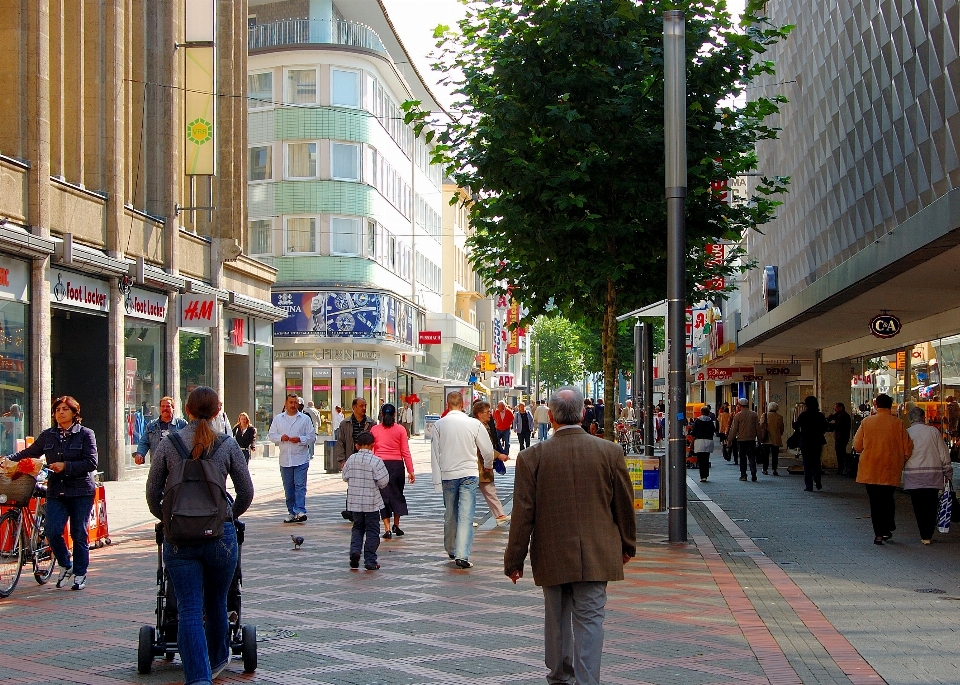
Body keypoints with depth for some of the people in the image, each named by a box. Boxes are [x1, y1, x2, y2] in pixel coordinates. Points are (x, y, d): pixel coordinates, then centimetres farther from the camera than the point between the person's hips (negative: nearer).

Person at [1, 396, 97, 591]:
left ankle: (80, 575, 15)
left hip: (81, 492, -3)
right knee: (52, 531, -9)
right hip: (56, 492, 3)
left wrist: (66, 466, -17)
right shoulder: (48, 435, 10)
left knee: (79, 534, 2)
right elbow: (29, 453, 15)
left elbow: (91, 463, -8)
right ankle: (65, 565, 16)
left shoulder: (85, 434, -1)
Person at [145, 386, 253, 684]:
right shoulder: (228, 445, 0)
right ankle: (217, 660, 39)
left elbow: (152, 494, 4)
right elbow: (246, 493, 4)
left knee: (189, 611, -1)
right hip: (220, 534, 1)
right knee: (216, 604, 20)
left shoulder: (168, 445, 1)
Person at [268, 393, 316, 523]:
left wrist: (300, 439, -13)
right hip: (285, 460, 3)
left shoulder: (305, 419, 5)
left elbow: (312, 437, 3)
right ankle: (291, 512, 14)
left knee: (300, 485, -12)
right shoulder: (278, 419, 12)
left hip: (301, 459, -3)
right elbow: (272, 436, 10)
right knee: (288, 488, 7)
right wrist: (281, 438, -10)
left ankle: (300, 511, -17)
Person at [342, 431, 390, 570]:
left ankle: (355, 550, -4)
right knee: (372, 530, 6)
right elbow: (383, 482, -12)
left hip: (354, 501, 3)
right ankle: (370, 561, 6)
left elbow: (345, 477, 8)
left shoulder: (351, 459, -2)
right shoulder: (376, 461, -13)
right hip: (372, 501, -3)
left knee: (357, 527, 19)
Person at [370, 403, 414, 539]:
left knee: (384, 495, 4)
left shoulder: (374, 429, 3)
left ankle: (387, 529, -2)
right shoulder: (400, 429, -1)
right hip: (396, 464, 0)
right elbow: (405, 452, -2)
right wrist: (411, 471, 1)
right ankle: (396, 525, 15)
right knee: (397, 494, 16)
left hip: (379, 464, 1)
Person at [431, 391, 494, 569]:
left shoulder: (439, 425, -3)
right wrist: (488, 465, 25)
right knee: (465, 516, -5)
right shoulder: (474, 424, -5)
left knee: (450, 515, 16)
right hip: (469, 474, -2)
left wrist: (437, 480, 4)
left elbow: (435, 453, -1)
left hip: (447, 475, 2)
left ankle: (451, 550, 32)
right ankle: (461, 555, -13)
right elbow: (488, 450, 4)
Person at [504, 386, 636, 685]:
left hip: (551, 556, 1)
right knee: (589, 619, 3)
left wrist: (514, 560, 3)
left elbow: (523, 514, -6)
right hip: (596, 556, 0)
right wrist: (627, 545, 20)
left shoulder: (533, 456, -9)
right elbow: (624, 504, 4)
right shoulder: (610, 452, -6)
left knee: (556, 617, 17)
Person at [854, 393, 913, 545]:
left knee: (875, 501, 5)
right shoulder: (898, 424, -4)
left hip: (869, 470, 0)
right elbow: (908, 448, -2)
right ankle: (887, 529, 14)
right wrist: (901, 462, 16)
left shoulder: (866, 422, -4)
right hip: (891, 470, 0)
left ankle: (879, 533, 0)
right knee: (887, 499, 17)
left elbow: (857, 446, 1)